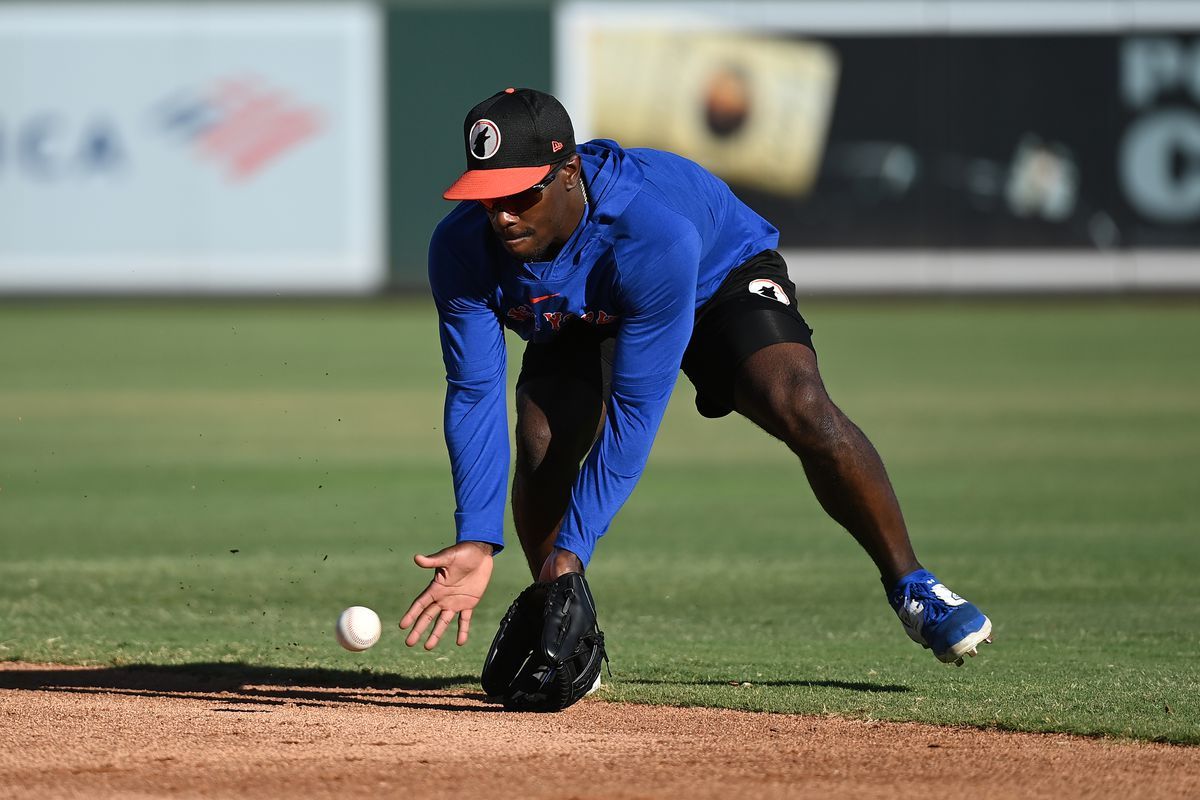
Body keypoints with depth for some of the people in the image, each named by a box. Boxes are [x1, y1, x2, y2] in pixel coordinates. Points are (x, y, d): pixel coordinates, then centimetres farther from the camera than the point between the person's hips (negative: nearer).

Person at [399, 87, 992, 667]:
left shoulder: (654, 233, -43)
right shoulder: (461, 249, -31)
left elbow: (635, 410, -41)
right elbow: (473, 395, -26)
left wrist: (573, 547, -43)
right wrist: (476, 542, -39)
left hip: (723, 276, -3)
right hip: (579, 321, 4)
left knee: (801, 409, -28)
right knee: (542, 441, -24)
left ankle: (910, 587, -12)